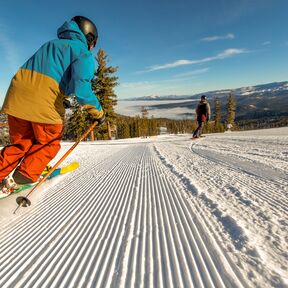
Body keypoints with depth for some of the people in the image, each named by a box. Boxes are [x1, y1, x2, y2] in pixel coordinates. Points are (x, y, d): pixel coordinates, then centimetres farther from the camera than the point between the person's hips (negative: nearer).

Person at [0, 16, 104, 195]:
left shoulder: (51, 44, 30)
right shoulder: (83, 52, 5)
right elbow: (80, 85, -13)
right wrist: (97, 112, -3)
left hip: (17, 95, 7)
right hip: (45, 101, -7)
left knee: (21, 142, 21)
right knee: (49, 144, 15)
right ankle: (21, 179, 8)